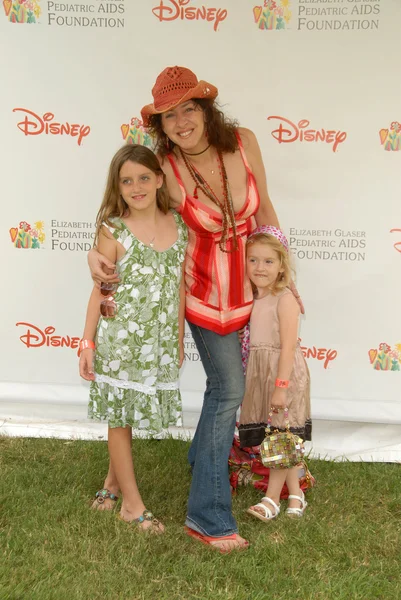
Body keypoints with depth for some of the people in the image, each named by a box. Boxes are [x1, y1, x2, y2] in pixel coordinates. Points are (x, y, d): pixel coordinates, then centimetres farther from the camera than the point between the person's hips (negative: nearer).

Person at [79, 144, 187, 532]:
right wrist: (88, 343, -4)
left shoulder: (178, 227, 2)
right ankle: (132, 504, 18)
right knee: (120, 416, 7)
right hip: (120, 339, -3)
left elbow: (180, 286, 9)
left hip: (160, 341, 3)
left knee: (128, 413, 13)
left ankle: (113, 481, 35)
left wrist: (179, 340, 12)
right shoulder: (113, 230, -8)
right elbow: (100, 290, -4)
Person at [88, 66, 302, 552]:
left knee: (229, 384, 18)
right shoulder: (165, 167, -19)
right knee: (228, 389, -2)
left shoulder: (243, 142, -12)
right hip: (206, 289, -4)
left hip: (251, 284, 4)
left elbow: (265, 211, -1)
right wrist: (98, 253, -21)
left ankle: (206, 453, 48)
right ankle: (207, 515, 11)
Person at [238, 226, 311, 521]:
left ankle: (272, 498, 11)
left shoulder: (285, 299, -13)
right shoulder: (252, 299, 9)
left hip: (283, 373, -7)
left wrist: (281, 386, -21)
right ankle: (295, 494, 24)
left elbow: (288, 347, -18)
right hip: (259, 374, 7)